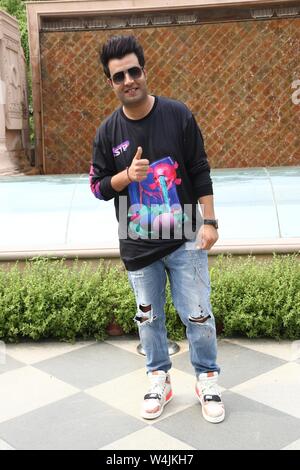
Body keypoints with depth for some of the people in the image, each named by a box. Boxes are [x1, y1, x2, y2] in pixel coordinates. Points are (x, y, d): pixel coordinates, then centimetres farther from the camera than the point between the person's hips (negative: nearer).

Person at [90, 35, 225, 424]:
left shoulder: (178, 115, -6)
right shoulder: (108, 131, -3)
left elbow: (200, 172, -2)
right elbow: (97, 186, 3)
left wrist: (209, 222, -6)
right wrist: (126, 176, -17)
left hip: (184, 241, -1)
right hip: (138, 247, 2)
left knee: (198, 316, 6)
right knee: (148, 318, 14)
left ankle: (207, 380, 28)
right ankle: (159, 380, 34)